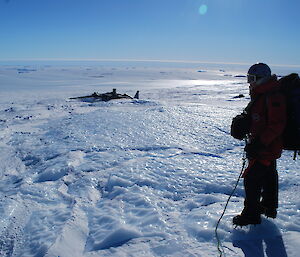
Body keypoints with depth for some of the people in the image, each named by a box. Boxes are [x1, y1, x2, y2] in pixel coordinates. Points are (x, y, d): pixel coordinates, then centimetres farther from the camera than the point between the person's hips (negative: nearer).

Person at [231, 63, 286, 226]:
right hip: (268, 147, 10)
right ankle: (269, 207, 40)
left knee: (251, 179, -6)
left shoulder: (273, 97, -21)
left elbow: (277, 125, -25)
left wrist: (260, 142, -27)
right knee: (268, 177, 22)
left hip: (267, 148, -10)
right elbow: (253, 118, 20)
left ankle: (251, 214, 7)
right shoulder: (259, 96, 11)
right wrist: (242, 122, 1)